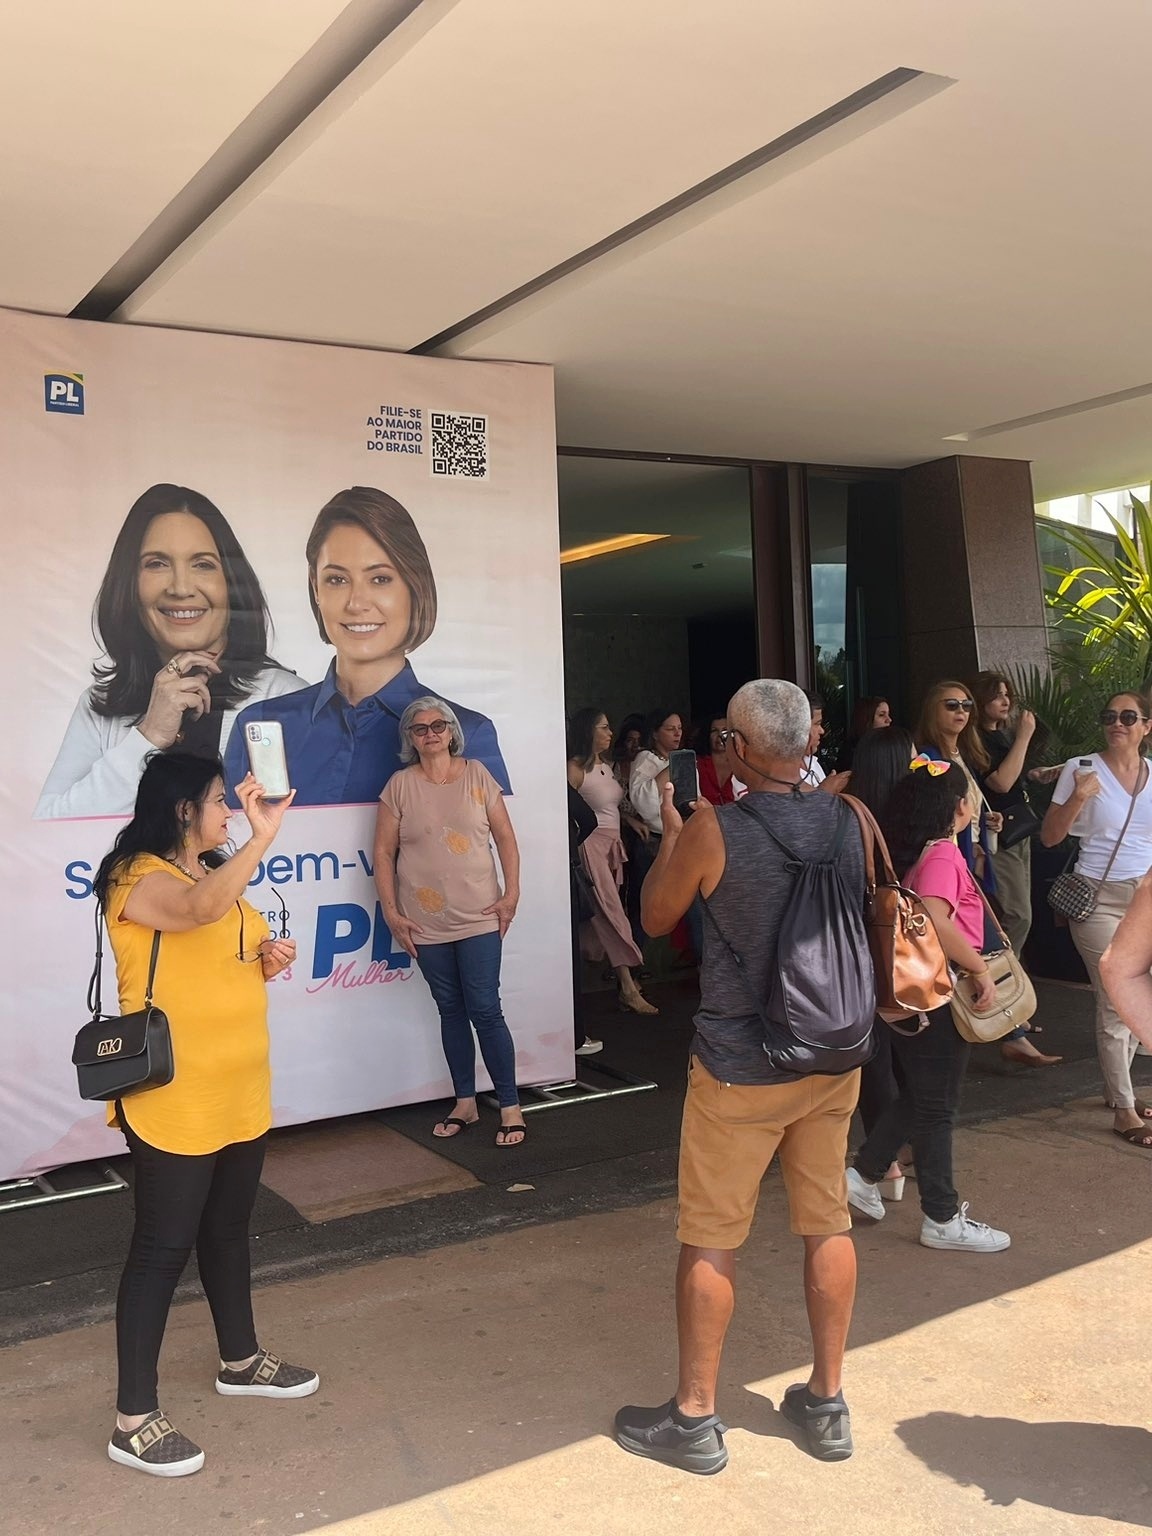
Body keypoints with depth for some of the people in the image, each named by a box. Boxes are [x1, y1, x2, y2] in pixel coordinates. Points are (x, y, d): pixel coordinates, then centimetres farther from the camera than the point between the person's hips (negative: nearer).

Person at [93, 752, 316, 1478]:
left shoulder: (214, 871, 12)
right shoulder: (138, 876, -16)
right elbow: (199, 911, -38)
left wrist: (268, 960, 2)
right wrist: (262, 837, -45)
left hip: (239, 1090, 9)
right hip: (173, 1100, -8)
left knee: (229, 1229, 20)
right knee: (163, 1245, -2)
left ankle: (241, 1361, 37)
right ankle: (134, 1419, 9)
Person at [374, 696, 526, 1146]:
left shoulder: (477, 775, 1)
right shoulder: (400, 786, 0)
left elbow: (504, 836, 3)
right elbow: (384, 852, 1)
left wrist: (512, 893, -4)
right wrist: (391, 912, -4)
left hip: (479, 918, -1)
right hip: (425, 923, 1)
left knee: (485, 1011, -3)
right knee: (451, 1011, 11)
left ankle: (510, 1106, 8)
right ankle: (465, 1103, 24)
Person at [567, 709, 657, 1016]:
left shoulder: (606, 767, 15)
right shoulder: (575, 768, -11)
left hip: (612, 846, 8)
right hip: (591, 847, -8)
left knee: (604, 916, 8)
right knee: (612, 915, -11)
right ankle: (628, 988, -11)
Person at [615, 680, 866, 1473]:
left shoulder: (713, 830, -18)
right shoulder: (851, 821, -5)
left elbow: (655, 918, -1)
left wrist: (671, 833, 11)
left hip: (739, 1071, -5)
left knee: (711, 1240, 8)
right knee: (828, 1224, 15)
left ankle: (694, 1419, 20)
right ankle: (827, 1403, 28)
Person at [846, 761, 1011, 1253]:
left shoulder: (912, 853, 7)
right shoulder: (943, 856, -20)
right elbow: (934, 921, -35)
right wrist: (980, 968, -26)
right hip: (939, 995, -9)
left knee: (917, 1096, 21)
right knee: (936, 1107, 2)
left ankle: (863, 1175, 25)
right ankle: (942, 1220, 15)